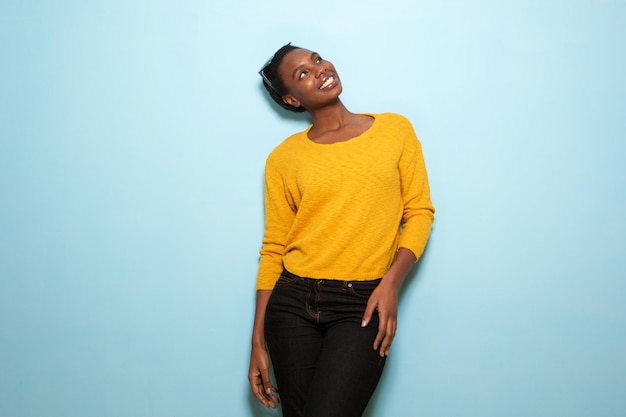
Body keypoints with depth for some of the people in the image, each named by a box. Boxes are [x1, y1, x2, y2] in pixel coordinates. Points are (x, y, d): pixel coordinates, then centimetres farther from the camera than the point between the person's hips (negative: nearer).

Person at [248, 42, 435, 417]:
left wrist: (392, 282, -11)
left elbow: (419, 210, 6)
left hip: (363, 306, -1)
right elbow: (273, 249, 6)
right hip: (293, 303, 2)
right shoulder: (284, 158, 5)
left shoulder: (395, 129, 5)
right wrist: (259, 343, 4)